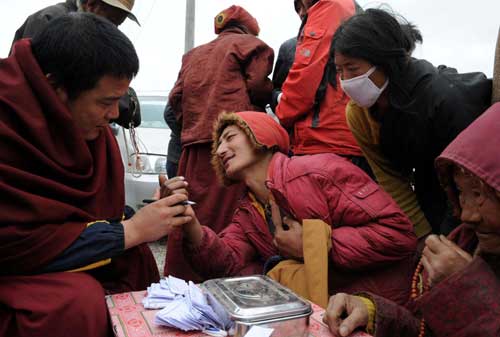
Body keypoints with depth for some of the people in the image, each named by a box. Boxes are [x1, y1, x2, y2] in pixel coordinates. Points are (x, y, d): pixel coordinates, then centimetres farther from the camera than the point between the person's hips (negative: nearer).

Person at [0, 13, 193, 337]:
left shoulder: (86, 120, -4)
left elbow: (91, 208, 6)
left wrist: (143, 219, -12)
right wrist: (131, 230, -21)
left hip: (41, 263, 7)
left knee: (134, 256, -10)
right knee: (77, 300, -29)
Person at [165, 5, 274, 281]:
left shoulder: (192, 55, 27)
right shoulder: (251, 45, 11)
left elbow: (176, 97, 17)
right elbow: (257, 86, -3)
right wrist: (270, 94, 17)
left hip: (193, 145, 6)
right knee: (225, 217, -8)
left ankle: (178, 280, 14)